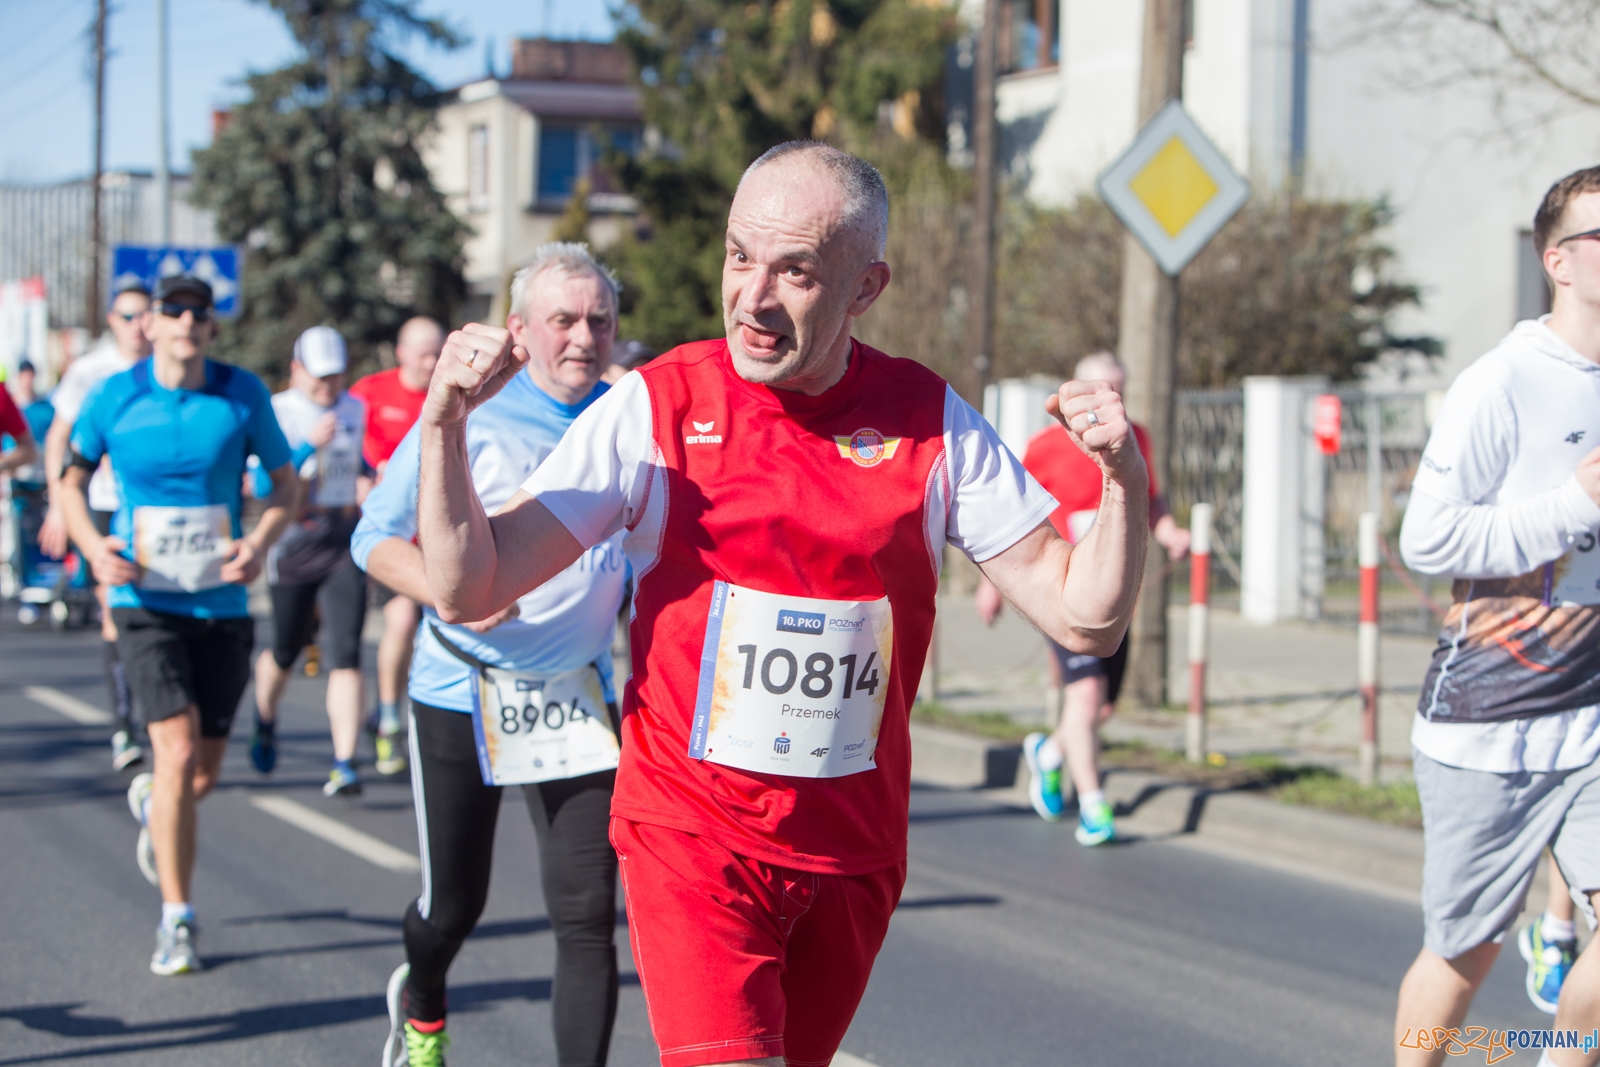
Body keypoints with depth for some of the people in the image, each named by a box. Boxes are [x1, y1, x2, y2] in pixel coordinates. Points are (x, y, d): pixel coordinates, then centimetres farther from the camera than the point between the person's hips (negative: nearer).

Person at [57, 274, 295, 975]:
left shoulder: (243, 395, -2)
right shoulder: (114, 397, -3)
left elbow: (285, 481, 8)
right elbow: (72, 479, 10)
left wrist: (260, 542, -11)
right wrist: (93, 546, -9)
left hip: (223, 603, 2)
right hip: (146, 602, -2)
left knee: (203, 774, 9)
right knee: (177, 751, -17)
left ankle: (151, 803, 48)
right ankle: (176, 920, -5)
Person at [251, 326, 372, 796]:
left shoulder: (357, 410, 12)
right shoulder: (276, 412, -3)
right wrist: (309, 446, -22)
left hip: (345, 544, 2)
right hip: (294, 542, -2)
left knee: (345, 655, -10)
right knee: (285, 652, 11)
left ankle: (344, 765, -11)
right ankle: (265, 723, 43)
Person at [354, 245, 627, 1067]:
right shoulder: (471, 415, -7)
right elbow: (375, 536, -5)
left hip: (579, 699, 2)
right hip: (462, 693, -2)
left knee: (587, 915, -8)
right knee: (453, 903, 10)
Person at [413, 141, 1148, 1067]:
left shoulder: (931, 423, -3)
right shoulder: (655, 408, -7)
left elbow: (1084, 618, -2)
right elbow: (468, 591, -8)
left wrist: (1124, 478, -19)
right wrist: (443, 425, -23)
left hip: (854, 851, 3)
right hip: (691, 833, -3)